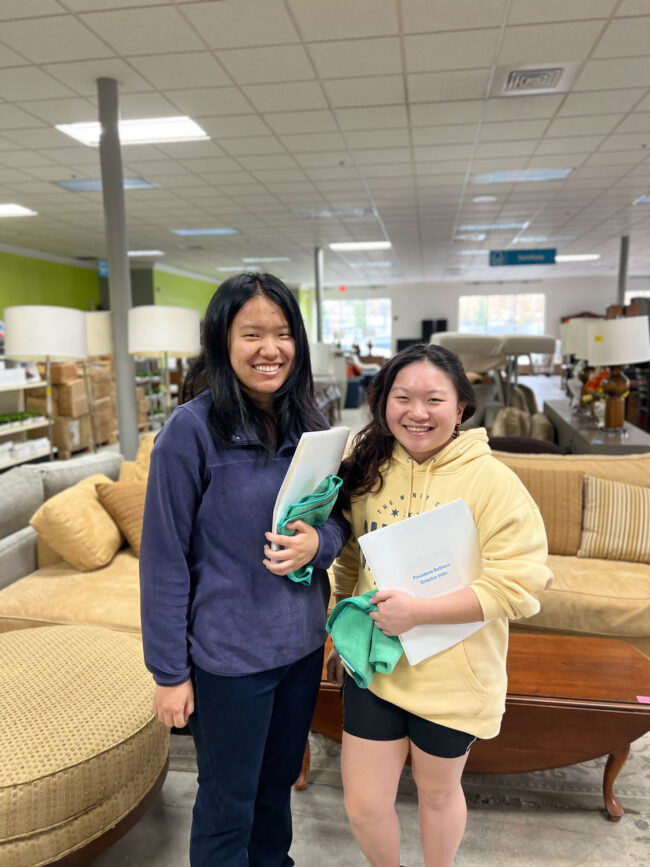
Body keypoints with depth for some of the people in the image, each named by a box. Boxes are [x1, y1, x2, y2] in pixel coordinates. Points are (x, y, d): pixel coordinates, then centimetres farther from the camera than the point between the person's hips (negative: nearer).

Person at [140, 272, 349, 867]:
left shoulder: (308, 424, -2)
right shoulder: (191, 429, -18)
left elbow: (338, 515, 7)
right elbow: (165, 558, -14)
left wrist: (318, 542, -16)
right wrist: (169, 672, -9)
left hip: (303, 642, 5)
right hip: (229, 655, -5)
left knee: (278, 784, 27)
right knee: (228, 807, 17)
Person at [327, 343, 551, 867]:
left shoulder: (492, 482, -16)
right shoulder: (367, 471, -2)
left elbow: (519, 584, -20)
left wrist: (418, 611, -24)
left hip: (451, 674, -3)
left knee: (438, 791, 21)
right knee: (363, 803, 12)